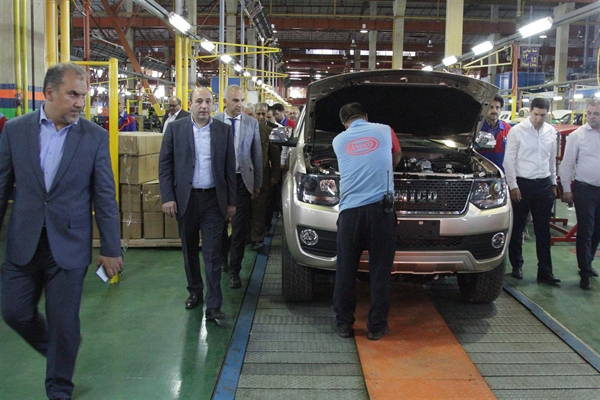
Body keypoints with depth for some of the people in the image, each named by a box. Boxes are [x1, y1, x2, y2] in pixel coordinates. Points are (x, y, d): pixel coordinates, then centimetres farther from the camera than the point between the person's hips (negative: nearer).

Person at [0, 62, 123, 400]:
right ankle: (58, 349, 41)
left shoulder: (95, 136, -5)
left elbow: (105, 197, -4)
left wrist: (111, 248, -4)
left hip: (69, 245, -2)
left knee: (65, 323, 5)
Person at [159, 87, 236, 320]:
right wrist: (167, 197, -7)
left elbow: (229, 168, 4)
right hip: (185, 198, 1)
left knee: (212, 254, -2)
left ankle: (213, 306, 0)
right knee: (190, 250, 13)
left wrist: (231, 201, 3)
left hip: (213, 199, -1)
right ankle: (194, 291, 32)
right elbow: (165, 164, 0)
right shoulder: (175, 128, 1)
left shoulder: (223, 130, 3)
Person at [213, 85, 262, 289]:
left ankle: (234, 271, 9)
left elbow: (257, 154, 4)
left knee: (240, 227, 0)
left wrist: (257, 182, 3)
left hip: (242, 180, 0)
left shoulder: (252, 123, 0)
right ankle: (222, 260, 37)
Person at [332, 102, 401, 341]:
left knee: (345, 271, 9)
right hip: (380, 207, -1)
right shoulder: (384, 131, 12)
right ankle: (376, 326, 12)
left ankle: (343, 324, 16)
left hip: (350, 210, 1)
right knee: (380, 270, 6)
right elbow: (396, 158, 30)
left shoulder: (338, 141, 15)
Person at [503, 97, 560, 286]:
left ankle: (545, 271, 9)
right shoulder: (517, 131, -7)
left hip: (544, 185, 4)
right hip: (522, 184, -3)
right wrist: (513, 185, -9)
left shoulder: (551, 132, 6)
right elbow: (509, 160, -6)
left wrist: (553, 183, 16)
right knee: (517, 228, 7)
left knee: (543, 231, 5)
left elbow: (552, 159, 15)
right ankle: (517, 266, 22)